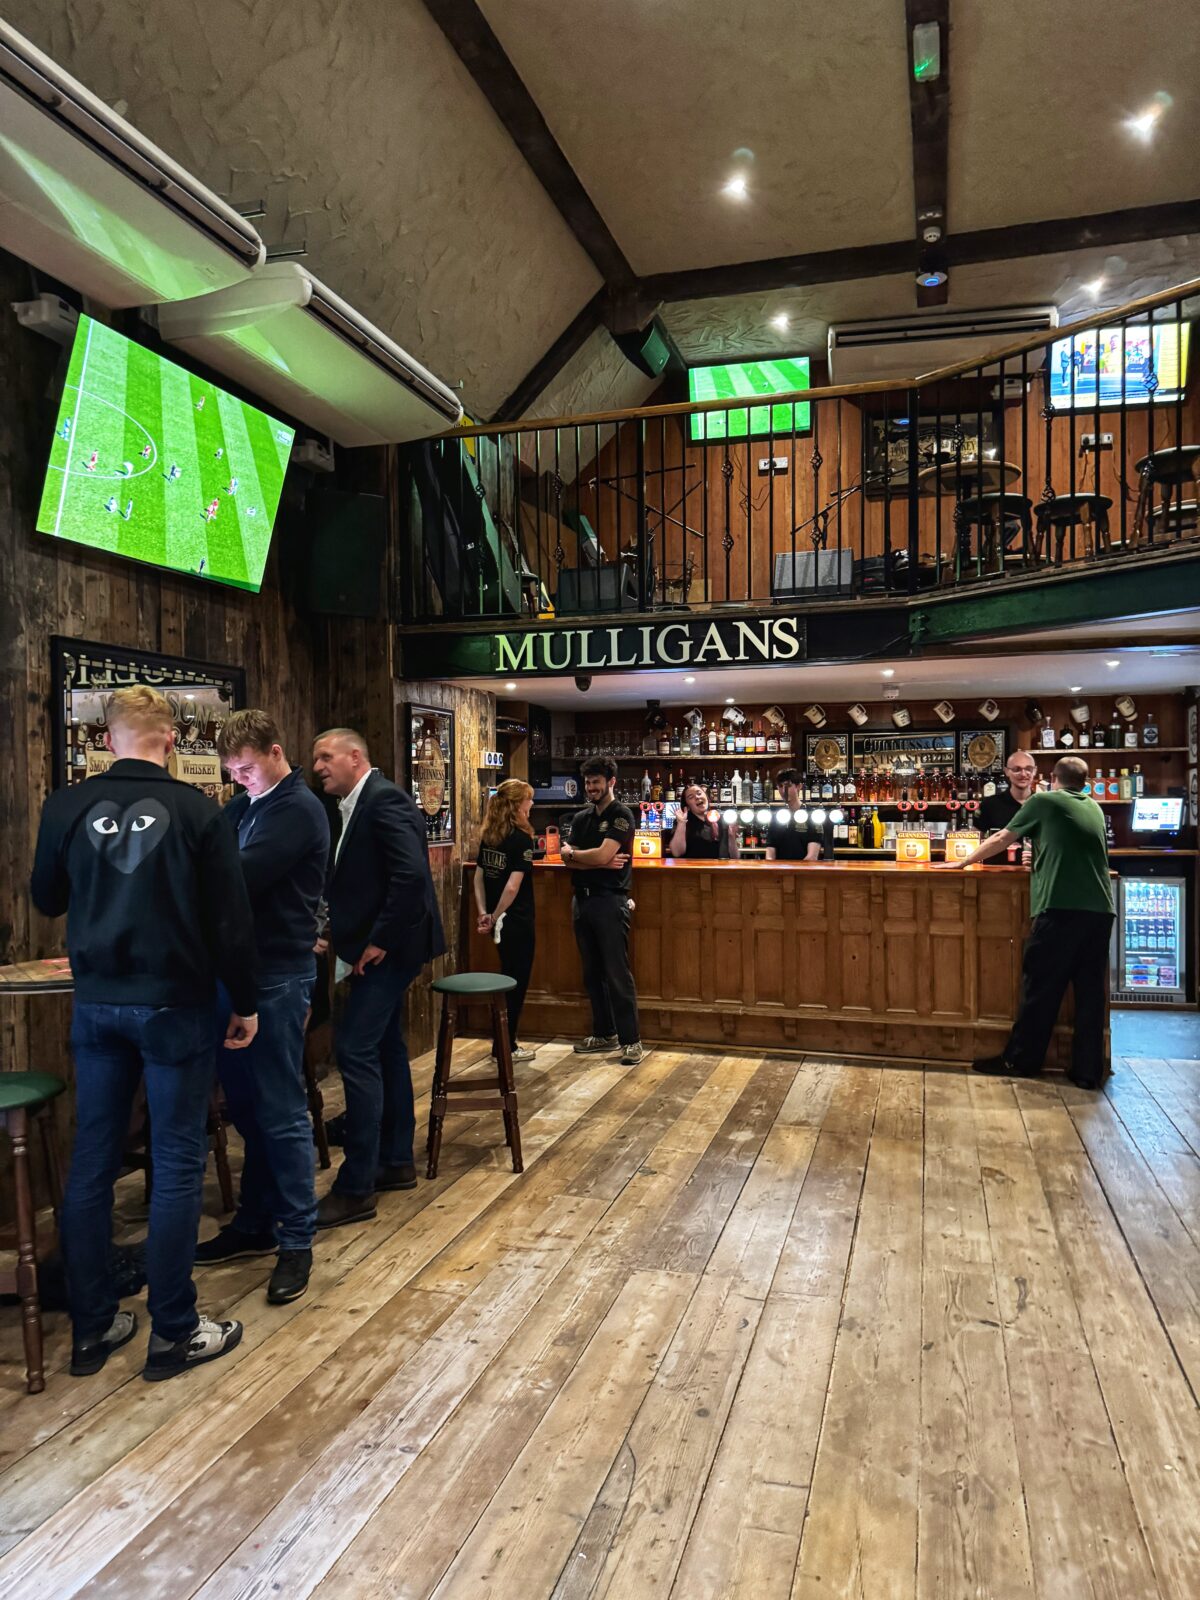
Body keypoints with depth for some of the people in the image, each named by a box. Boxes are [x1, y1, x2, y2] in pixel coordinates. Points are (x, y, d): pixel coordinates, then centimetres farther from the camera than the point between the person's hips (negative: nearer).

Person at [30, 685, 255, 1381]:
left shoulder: (67, 806, -1)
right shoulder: (196, 810, -11)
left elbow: (48, 899, 14)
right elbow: (230, 920, -9)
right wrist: (245, 1004, 1)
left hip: (97, 1004, 4)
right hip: (174, 1004, -4)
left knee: (92, 1163, 13)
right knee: (178, 1165, 6)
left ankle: (92, 1326, 24)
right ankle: (174, 1333, 15)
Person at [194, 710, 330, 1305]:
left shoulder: (298, 809, -12)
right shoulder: (244, 807, 14)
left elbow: (241, 876, -23)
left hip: (278, 976, -8)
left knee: (281, 1112, 0)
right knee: (245, 1105, 15)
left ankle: (297, 1240, 12)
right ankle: (255, 1224, 29)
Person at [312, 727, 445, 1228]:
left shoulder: (384, 800, -16)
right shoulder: (356, 806, 14)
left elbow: (411, 875, -26)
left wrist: (379, 941, -21)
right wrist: (341, 934, 6)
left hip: (387, 949, -10)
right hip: (378, 947, 10)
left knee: (355, 1050, -10)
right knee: (385, 1048, 15)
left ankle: (356, 1188, -2)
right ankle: (396, 1161, 27)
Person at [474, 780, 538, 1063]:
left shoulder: (488, 836, 6)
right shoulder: (521, 838, -17)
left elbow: (479, 877, 7)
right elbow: (513, 886, -22)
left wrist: (483, 913, 4)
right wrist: (495, 917, -13)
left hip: (499, 920, 7)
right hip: (517, 920, -7)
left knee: (508, 977, 19)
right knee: (516, 981, 5)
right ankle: (507, 1048, 12)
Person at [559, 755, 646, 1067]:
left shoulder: (621, 816, -5)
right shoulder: (581, 818, 15)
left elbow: (602, 854, -17)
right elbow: (568, 858, 3)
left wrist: (573, 854, 0)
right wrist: (599, 862, -12)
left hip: (610, 900, -7)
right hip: (582, 900, 7)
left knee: (617, 973, -7)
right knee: (592, 973, 12)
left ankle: (631, 1040, -2)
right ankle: (604, 1034, 22)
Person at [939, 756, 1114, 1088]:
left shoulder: (1042, 802, 5)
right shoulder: (1094, 808, 20)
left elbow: (1000, 841, 11)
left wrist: (962, 862, 23)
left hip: (1061, 908, -5)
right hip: (1099, 910, 5)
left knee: (1040, 988, 3)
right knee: (1090, 990, 8)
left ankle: (1020, 1061, 12)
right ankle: (1088, 1071, 12)